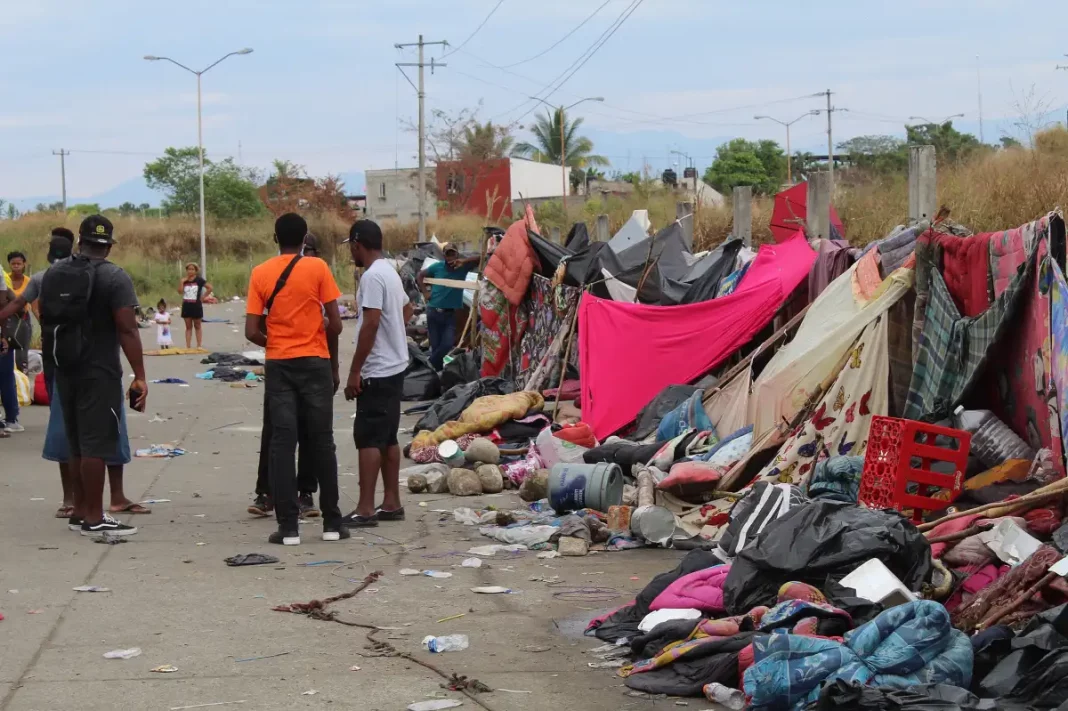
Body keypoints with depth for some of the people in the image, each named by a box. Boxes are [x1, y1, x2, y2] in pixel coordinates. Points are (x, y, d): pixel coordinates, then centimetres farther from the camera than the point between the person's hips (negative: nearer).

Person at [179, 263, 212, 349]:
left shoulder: (199, 280, -4)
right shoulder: (185, 281, 5)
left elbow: (209, 288, -7)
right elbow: (180, 291, -6)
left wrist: (203, 297, -8)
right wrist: (182, 281, -12)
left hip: (196, 306, -3)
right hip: (186, 305, 3)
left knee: (198, 326, 7)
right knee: (188, 327, 7)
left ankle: (199, 346, 10)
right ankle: (188, 346, 8)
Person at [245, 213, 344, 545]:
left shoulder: (260, 273, 1)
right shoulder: (318, 268, -4)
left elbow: (252, 331, -4)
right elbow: (335, 324, -5)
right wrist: (334, 364, 8)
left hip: (278, 365, 1)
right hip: (315, 362, -1)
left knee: (281, 443, 2)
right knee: (321, 442, 7)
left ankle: (288, 526, -2)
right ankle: (332, 523, 10)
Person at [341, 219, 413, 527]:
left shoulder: (372, 277, -17)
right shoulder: (391, 273, 13)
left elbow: (370, 324, -22)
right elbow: (407, 310, 29)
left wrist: (354, 371, -20)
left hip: (377, 371, -10)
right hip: (395, 366, 10)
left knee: (369, 438, -9)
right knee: (388, 437, 13)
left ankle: (365, 509, -10)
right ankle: (392, 503, 17)